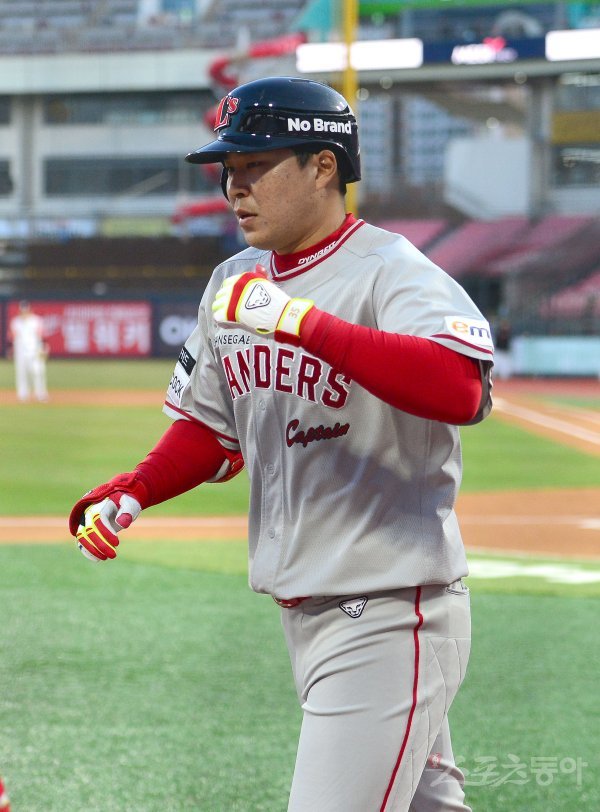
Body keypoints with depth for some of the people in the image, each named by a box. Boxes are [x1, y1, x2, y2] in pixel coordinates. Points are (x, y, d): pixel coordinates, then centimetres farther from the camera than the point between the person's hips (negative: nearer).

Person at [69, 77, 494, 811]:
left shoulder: (393, 274, -15)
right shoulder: (235, 284, 10)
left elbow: (460, 391, -34)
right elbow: (211, 429, 23)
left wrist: (303, 321, -35)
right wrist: (128, 494, 5)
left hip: (389, 618, -8)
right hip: (300, 613, 8)